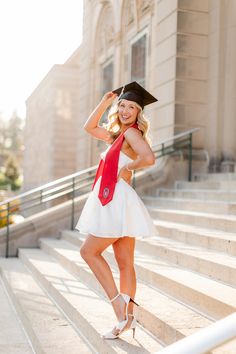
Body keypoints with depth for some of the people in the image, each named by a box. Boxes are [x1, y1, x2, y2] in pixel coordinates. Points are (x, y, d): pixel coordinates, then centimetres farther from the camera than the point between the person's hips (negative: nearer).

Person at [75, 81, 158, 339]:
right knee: (125, 264, 9)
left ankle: (118, 299, 1)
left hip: (118, 202, -9)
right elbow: (89, 127, 28)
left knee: (89, 251, -1)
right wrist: (104, 102, 20)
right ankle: (127, 318, 15)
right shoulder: (118, 134, 17)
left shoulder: (131, 132, -9)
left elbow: (149, 158, -28)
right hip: (114, 203, 9)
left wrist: (127, 167, -12)